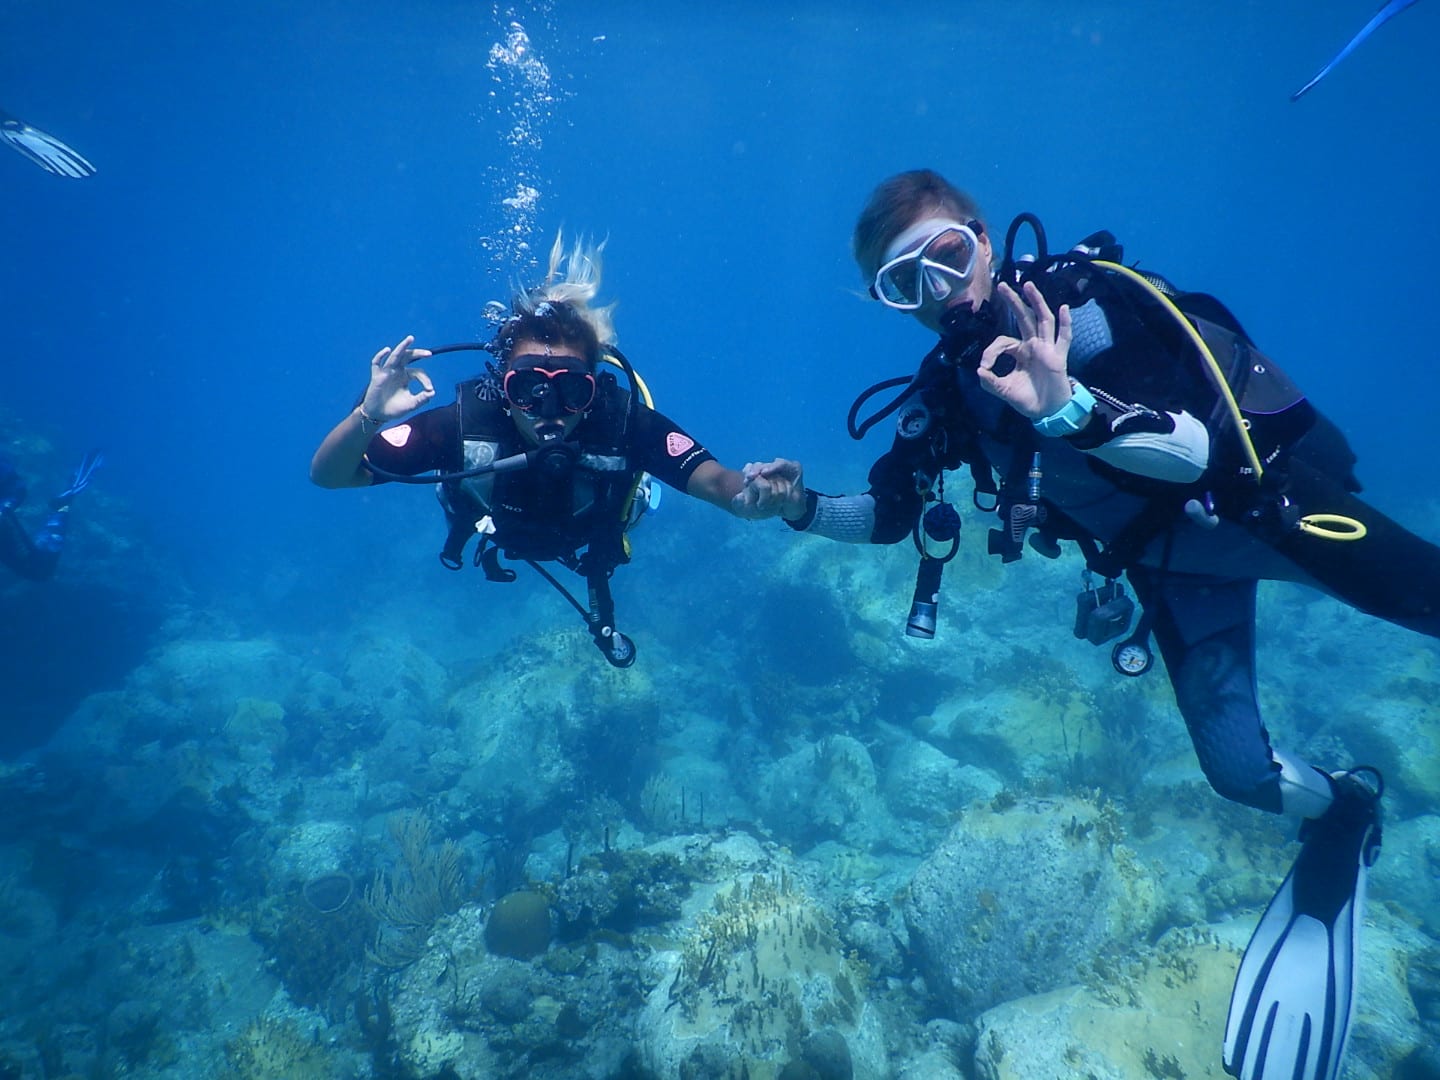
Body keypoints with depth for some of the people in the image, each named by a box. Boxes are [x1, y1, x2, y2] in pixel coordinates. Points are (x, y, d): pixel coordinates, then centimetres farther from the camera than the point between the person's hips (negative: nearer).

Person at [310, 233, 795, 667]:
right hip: (500, 537, 1)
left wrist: (748, 497, -68)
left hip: (590, 540, -1)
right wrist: (368, 415, -59)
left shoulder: (626, 424, -45)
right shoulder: (464, 425, -43)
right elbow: (327, 475, -39)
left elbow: (710, 476, -46)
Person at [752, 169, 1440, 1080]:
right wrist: (805, 508, -13)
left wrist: (1068, 407, -46)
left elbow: (1191, 452, -29)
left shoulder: (1078, 307, -22)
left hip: (1265, 493, -3)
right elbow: (891, 515, 3)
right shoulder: (942, 390, -6)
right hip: (1169, 564, 3)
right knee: (1241, 772, -1)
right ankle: (1342, 810, 32)